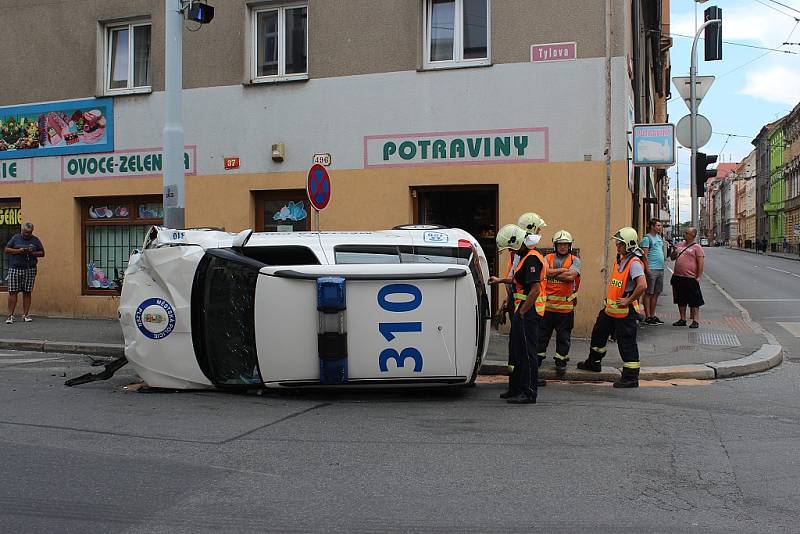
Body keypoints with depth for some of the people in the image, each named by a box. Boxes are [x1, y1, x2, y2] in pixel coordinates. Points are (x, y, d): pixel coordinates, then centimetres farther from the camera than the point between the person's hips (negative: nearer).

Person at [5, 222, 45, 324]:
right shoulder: (15, 238, 9)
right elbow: (7, 250, 5)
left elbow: (42, 253, 11)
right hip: (15, 268, 0)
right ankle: (10, 315, -2)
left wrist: (32, 253, -9)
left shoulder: (35, 240, 10)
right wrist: (19, 251, -11)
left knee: (27, 293, 1)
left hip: (29, 269, 1)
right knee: (12, 292, -4)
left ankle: (25, 315, 7)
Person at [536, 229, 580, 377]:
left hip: (566, 306, -1)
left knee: (563, 336, 8)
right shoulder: (548, 258, 6)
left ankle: (561, 361, 20)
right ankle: (538, 357, 22)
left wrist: (552, 273, -9)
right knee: (542, 333, 9)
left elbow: (571, 276, -17)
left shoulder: (574, 260, 1)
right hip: (547, 304, 1)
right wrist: (562, 270, -15)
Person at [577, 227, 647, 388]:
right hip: (611, 308, 10)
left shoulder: (634, 263, -20)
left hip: (625, 311, -10)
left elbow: (642, 285, -33)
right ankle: (593, 362, 41)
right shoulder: (620, 259, 9)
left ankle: (631, 378, 5)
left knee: (627, 342, -3)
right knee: (599, 332, 22)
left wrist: (628, 300, -23)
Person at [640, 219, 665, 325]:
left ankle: (653, 315, 18)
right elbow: (645, 255, -14)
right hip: (652, 270, -9)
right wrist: (647, 269, -20)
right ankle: (648, 317, -1)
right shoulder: (647, 238, -8)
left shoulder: (659, 237, 18)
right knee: (648, 293, -4)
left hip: (660, 269, 9)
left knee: (656, 293, 11)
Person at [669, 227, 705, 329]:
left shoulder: (696, 247, -4)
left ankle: (695, 321, 4)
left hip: (690, 278, -7)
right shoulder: (680, 245, 14)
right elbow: (672, 258, 22)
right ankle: (682, 319, 22)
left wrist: (698, 277, -14)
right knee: (681, 300, 13)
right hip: (678, 277, 7)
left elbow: (701, 263, -9)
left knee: (694, 301, -1)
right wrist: (674, 252, -1)